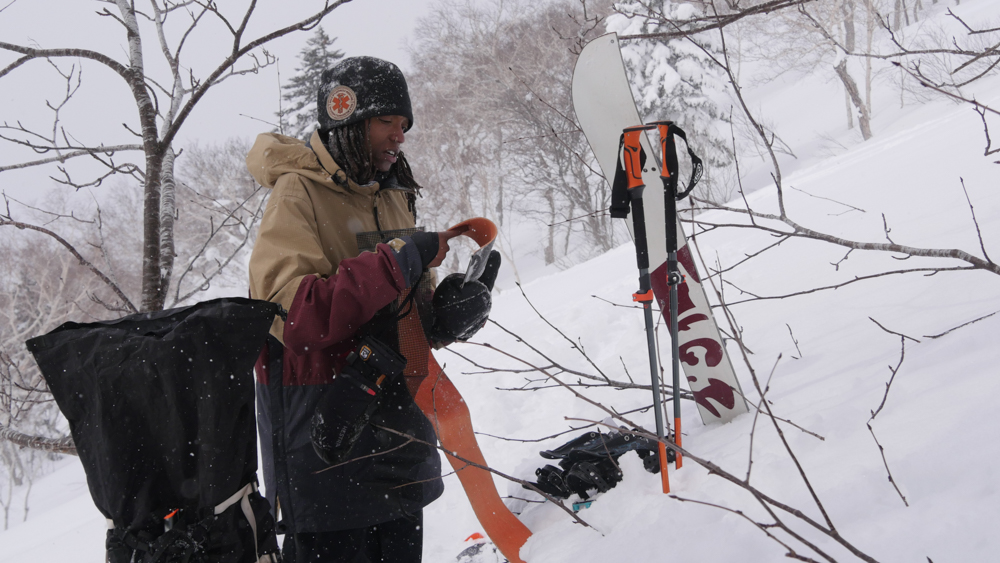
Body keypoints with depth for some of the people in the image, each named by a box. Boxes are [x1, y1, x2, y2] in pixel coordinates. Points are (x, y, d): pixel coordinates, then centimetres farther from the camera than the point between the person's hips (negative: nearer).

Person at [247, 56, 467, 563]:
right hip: (326, 434, -8)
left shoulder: (393, 197, 15)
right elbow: (291, 311, -24)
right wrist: (398, 260, -24)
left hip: (397, 422, 8)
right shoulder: (299, 194, -10)